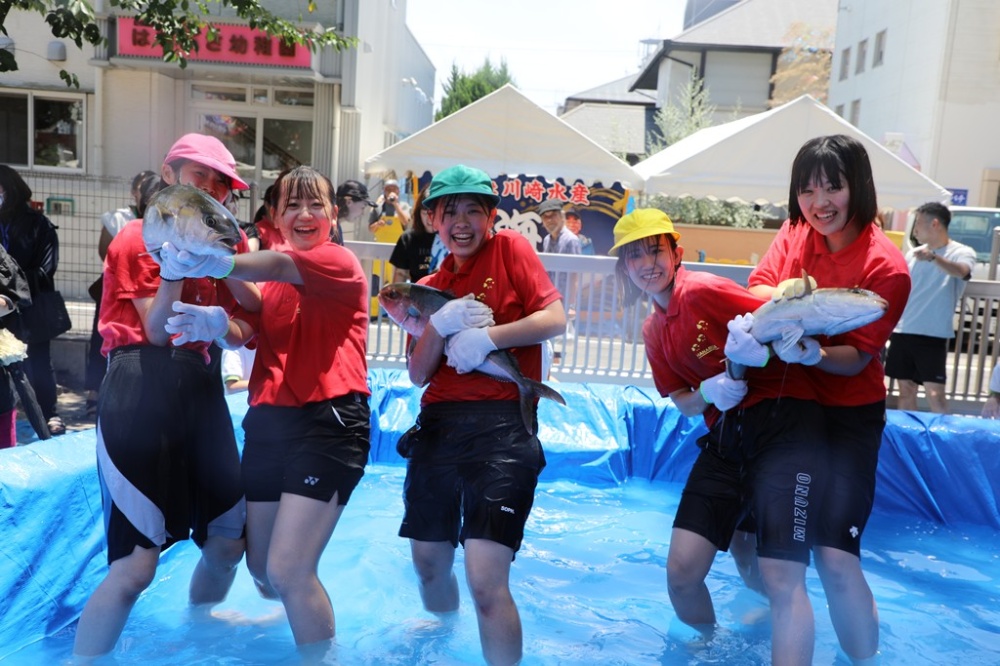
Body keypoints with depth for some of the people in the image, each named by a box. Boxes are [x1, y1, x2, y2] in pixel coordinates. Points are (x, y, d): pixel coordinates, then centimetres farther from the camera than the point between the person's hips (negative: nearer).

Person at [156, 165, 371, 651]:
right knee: (260, 565, 17)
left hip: (329, 422, -7)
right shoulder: (270, 279, 15)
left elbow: (280, 265, -27)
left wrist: (218, 264, -46)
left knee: (288, 569, -11)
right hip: (267, 423, 7)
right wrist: (214, 321, -24)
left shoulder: (341, 263, -6)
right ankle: (290, 625, 48)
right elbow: (246, 331, -1)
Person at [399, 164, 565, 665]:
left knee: (485, 579, -15)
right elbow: (418, 375, 6)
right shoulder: (431, 286, 14)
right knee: (428, 563, 19)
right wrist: (442, 325, -11)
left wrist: (486, 336, -18)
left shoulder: (510, 249, 2)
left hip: (501, 424, -5)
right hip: (437, 425, 6)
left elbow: (555, 319, -9)